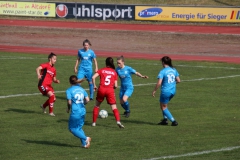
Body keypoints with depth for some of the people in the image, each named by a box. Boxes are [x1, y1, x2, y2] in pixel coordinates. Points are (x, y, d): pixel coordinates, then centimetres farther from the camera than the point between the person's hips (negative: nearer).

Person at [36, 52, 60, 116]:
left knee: (54, 99, 6)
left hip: (49, 85, 8)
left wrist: (56, 81, -2)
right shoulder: (46, 65, -10)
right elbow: (38, 69, -27)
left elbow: (54, 79, 21)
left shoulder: (53, 69, 13)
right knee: (51, 95, -23)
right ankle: (51, 112, -12)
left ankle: (43, 106, 34)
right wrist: (39, 75, -45)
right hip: (43, 85, -8)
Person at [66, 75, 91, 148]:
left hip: (75, 112, -6)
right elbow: (87, 100, 6)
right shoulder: (81, 89, 10)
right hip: (83, 111, 6)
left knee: (72, 128, 8)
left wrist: (68, 108, 6)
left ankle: (85, 138, -8)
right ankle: (84, 144, 8)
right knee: (79, 128, 19)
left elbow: (69, 102, -12)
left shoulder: (69, 90, -7)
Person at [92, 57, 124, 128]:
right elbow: (116, 85, 6)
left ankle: (94, 122, 21)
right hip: (110, 90, 0)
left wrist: (94, 85, 8)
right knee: (114, 107, 0)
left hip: (101, 89, 0)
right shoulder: (114, 72, 11)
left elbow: (93, 77, -5)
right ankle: (118, 121, -22)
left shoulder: (101, 70, 9)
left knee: (97, 105, 20)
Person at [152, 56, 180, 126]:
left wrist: (154, 91, -9)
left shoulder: (162, 71, -15)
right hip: (173, 91, 7)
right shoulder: (174, 70, 4)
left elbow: (159, 83, -21)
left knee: (164, 107, 9)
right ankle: (165, 119, 23)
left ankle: (173, 121, 1)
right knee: (163, 104, 26)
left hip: (165, 91, -7)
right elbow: (178, 80, 6)